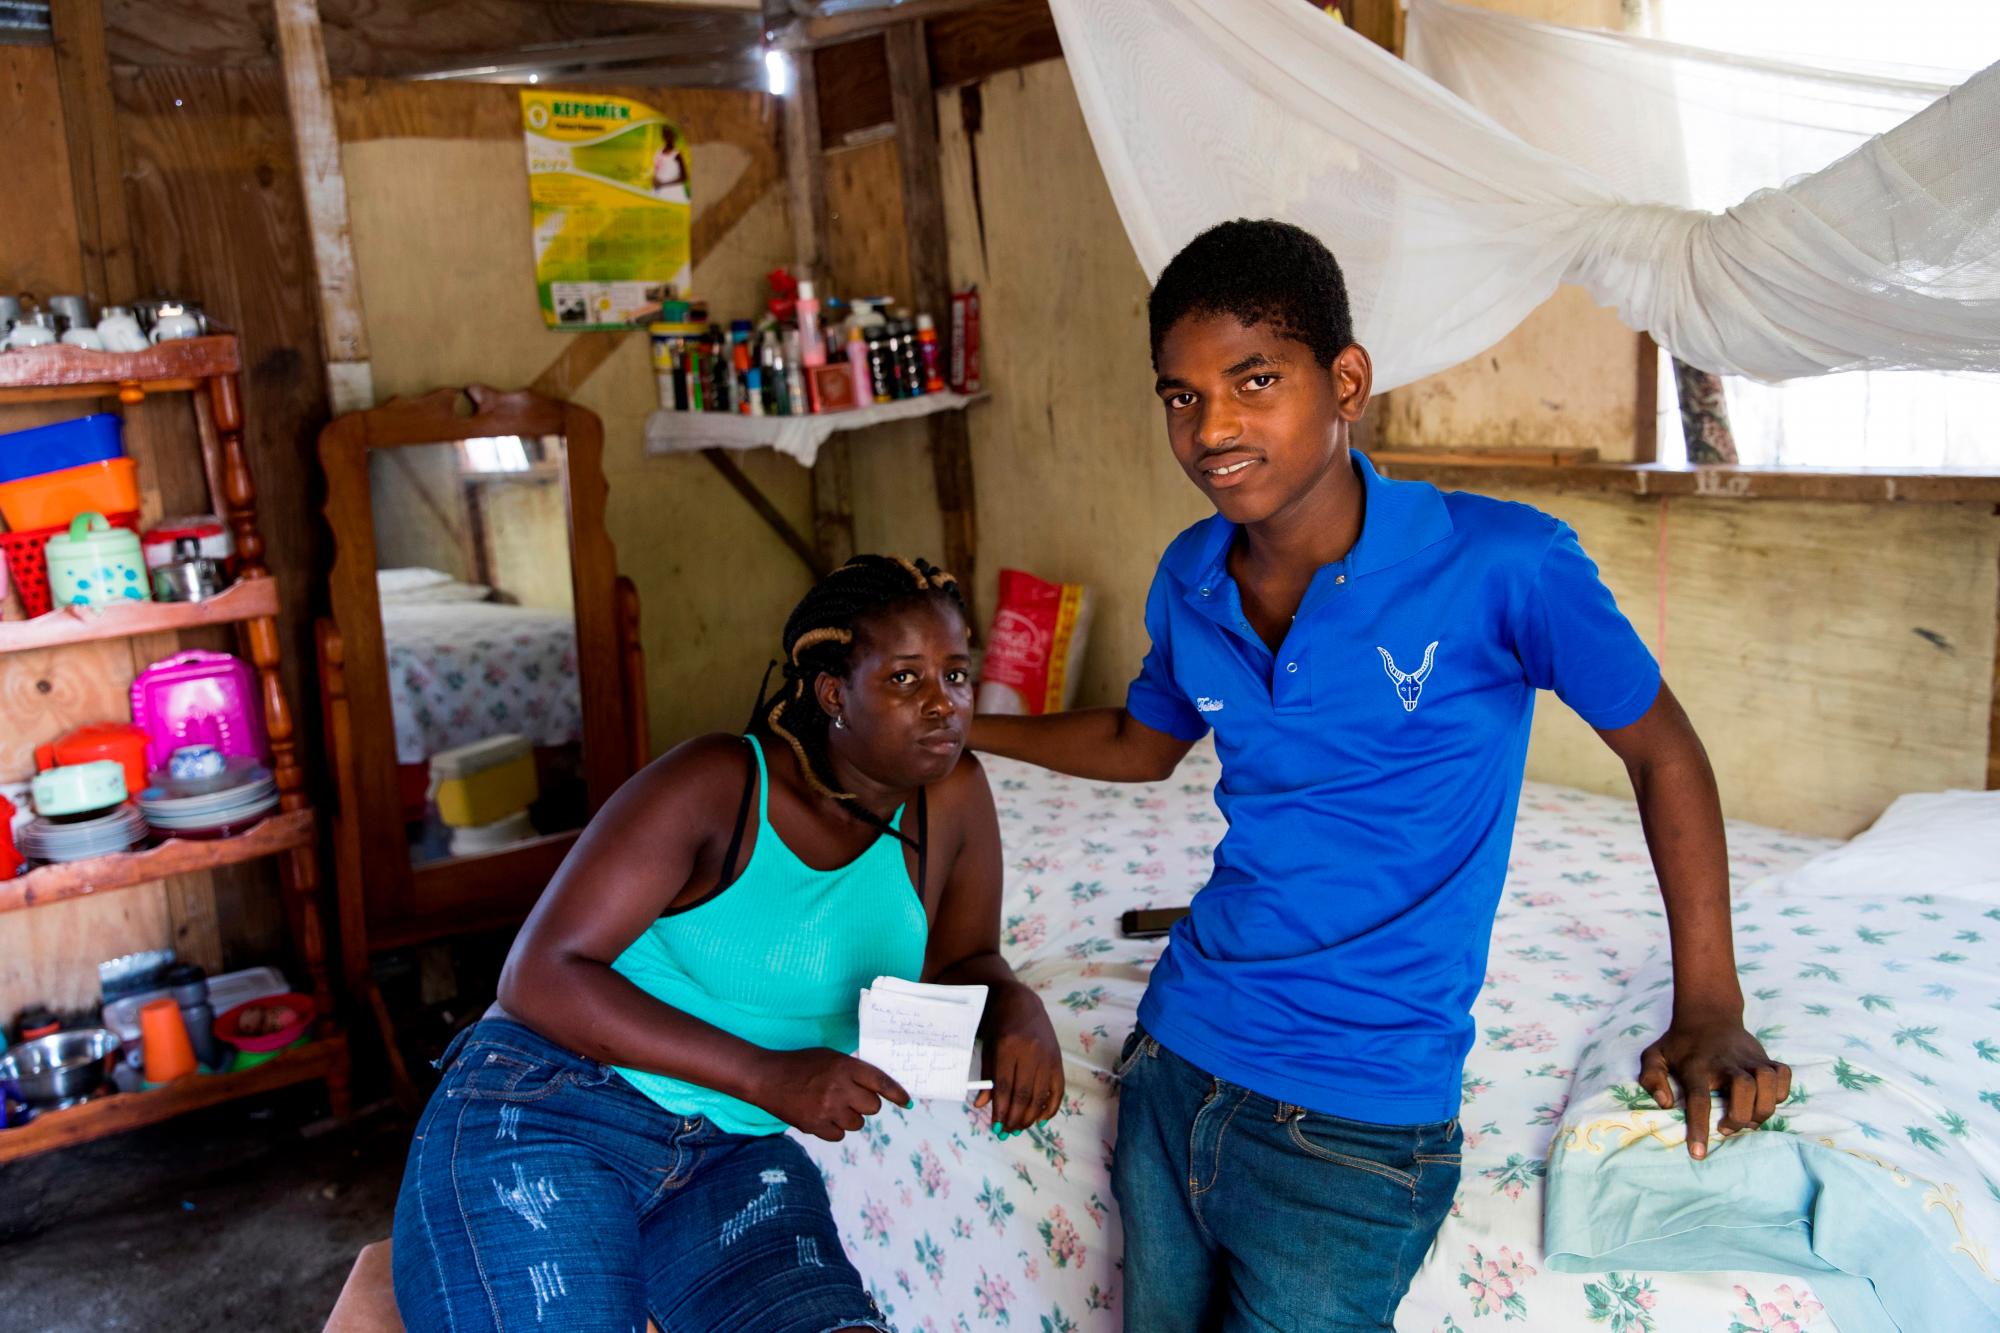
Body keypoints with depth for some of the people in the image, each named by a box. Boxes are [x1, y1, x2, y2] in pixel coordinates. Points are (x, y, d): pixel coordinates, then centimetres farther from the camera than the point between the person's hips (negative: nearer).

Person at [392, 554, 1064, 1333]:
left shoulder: (954, 798, -1)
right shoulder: (717, 786, -15)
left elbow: (958, 961, 14)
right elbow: (540, 976, -16)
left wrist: (1015, 1007, -11)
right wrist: (766, 1075, -23)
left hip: (734, 1154, 4)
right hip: (544, 1113, -3)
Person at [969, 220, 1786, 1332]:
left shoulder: (1498, 563, -16)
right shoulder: (1190, 580, 0)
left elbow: (1660, 749, -3)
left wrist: (1709, 1009, -3)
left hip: (1353, 1127, -5)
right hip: (1176, 1062, 5)